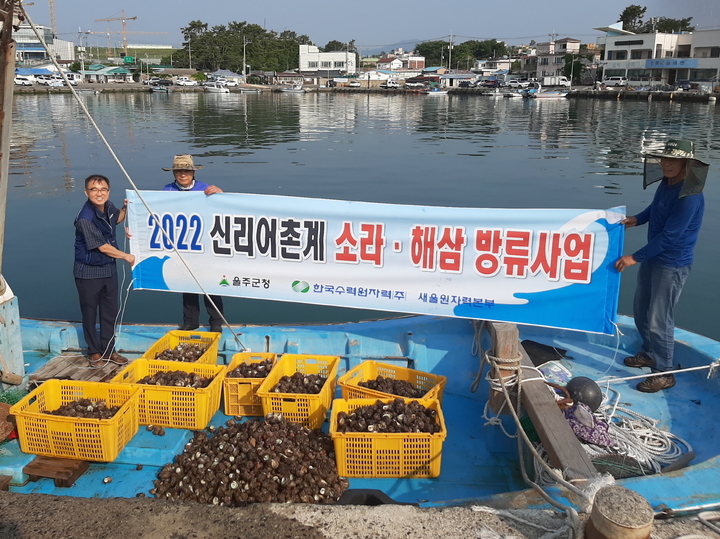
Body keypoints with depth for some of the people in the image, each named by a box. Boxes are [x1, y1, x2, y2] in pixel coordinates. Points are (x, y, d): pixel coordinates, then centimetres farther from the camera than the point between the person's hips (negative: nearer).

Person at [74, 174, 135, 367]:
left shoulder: (108, 207, -3)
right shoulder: (85, 219, -25)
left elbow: (116, 218, 23)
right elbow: (103, 247, -20)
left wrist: (126, 208, 4)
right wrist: (126, 256, -9)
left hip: (109, 268, 7)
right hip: (88, 272, -7)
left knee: (110, 312, 14)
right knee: (90, 313, 9)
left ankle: (109, 350, 27)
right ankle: (94, 352, 25)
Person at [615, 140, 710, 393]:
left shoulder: (689, 196, -25)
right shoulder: (667, 184, 2)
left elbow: (669, 237, -24)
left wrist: (635, 257, -20)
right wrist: (636, 219, 5)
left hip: (672, 265, -9)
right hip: (653, 258, 9)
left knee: (658, 319, -5)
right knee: (641, 310, 19)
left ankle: (664, 373, 11)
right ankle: (649, 353, 40)